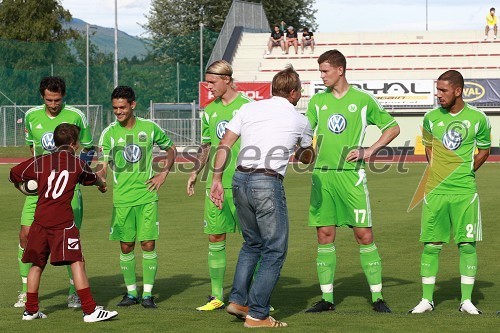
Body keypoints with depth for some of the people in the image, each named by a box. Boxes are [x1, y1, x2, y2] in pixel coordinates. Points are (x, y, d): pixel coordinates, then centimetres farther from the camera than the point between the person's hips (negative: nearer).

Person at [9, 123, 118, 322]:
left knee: (37, 264, 15)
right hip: (63, 221, -4)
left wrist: (22, 188, 37)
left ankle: (31, 310, 20)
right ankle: (90, 310, -12)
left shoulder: (40, 162, 11)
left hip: (40, 220, 4)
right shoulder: (77, 164, 8)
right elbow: (92, 178, 28)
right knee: (77, 262, -6)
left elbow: (15, 174, 13)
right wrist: (102, 185, 53)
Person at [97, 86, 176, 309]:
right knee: (126, 247, 5)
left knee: (148, 245, -4)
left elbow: (171, 149, 17)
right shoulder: (109, 133, 0)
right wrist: (98, 176, -25)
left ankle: (147, 294, 5)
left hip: (147, 196, -1)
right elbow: (103, 167, -2)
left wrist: (163, 173, 5)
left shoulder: (150, 128, 1)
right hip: (121, 197, 1)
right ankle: (131, 293, 19)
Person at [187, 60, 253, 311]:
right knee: (215, 238, 6)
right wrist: (195, 172, 13)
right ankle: (217, 296, 13)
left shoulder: (247, 106, -3)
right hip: (215, 183, 6)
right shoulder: (209, 111, 13)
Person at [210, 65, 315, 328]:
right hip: (268, 183, -5)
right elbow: (307, 156, 27)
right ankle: (256, 314, 1)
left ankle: (238, 300, 18)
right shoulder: (300, 121, 8)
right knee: (275, 251, 4)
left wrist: (217, 180, 10)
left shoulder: (248, 109, 12)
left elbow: (224, 146, 6)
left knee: (252, 243, 23)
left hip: (240, 179, 5)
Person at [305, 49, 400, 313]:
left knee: (364, 235, -4)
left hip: (351, 175, -3)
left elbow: (393, 127, 9)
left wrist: (369, 151, -2)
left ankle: (377, 297, 1)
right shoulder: (317, 101, 11)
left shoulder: (363, 100, 2)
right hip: (321, 174, 3)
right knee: (324, 236, 3)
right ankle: (327, 298, 10)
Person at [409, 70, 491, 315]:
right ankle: (427, 300, 10)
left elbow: (484, 150, 12)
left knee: (467, 244, 0)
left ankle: (466, 300, 9)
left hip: (465, 191, -1)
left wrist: (466, 171, 5)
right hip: (435, 190, 1)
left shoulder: (478, 119, -2)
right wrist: (440, 174, 10)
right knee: (431, 245, 1)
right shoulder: (431, 118, 3)